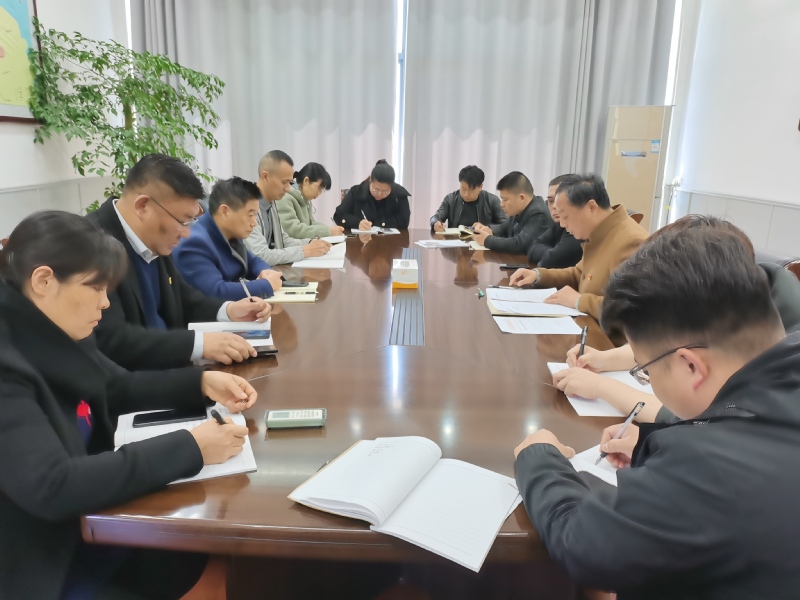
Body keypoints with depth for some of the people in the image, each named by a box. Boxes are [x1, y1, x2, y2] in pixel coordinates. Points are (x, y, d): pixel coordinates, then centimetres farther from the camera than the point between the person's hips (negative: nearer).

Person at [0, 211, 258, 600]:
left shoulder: (51, 334, -2)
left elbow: (119, 388, 12)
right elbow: (51, 488, -34)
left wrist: (202, 382, -3)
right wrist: (189, 448, -32)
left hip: (81, 527, 7)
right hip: (37, 568, -7)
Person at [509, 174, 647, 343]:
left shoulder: (631, 242, -25)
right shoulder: (599, 235, 8)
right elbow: (579, 276, 23)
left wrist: (579, 301, -24)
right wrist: (538, 275, 9)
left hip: (610, 345, -9)